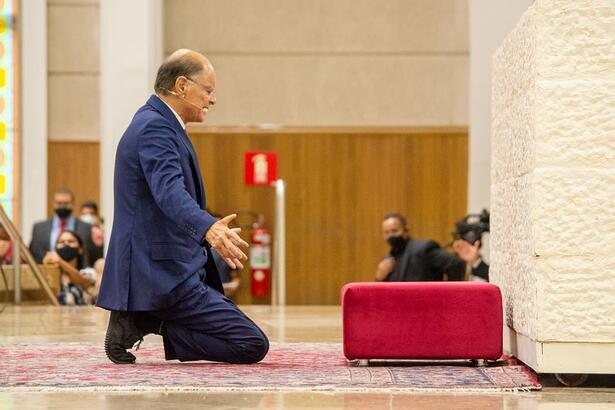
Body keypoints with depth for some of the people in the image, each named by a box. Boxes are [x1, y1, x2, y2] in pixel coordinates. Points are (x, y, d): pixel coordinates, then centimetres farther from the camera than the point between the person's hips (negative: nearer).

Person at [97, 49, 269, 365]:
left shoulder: (155, 123, 15)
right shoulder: (155, 127, -17)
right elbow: (169, 191, -35)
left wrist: (215, 240, 37)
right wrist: (209, 229, -53)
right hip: (164, 275, -11)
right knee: (252, 345, -13)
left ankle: (139, 321, 10)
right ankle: (149, 324, -10)